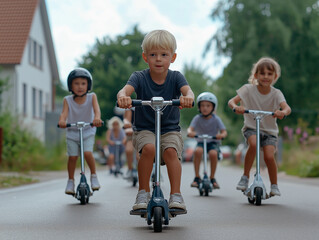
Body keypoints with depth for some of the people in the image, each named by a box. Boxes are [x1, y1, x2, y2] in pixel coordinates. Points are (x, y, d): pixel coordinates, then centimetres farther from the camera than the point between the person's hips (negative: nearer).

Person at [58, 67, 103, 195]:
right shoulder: (67, 100, -8)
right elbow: (64, 112, -23)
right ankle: (70, 181, 13)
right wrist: (62, 120, -47)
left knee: (87, 153, -20)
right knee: (72, 156, -5)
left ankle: (93, 176, 1)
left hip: (88, 132, -1)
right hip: (72, 133, 1)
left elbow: (96, 108, -27)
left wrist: (97, 117, -49)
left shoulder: (91, 97, -9)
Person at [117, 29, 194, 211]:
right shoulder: (140, 77, -6)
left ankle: (176, 195, -18)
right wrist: (123, 97, -51)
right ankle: (143, 193, -15)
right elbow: (126, 89, -26)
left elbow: (187, 89, -24)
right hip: (144, 129, 0)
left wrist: (188, 97, -50)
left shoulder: (175, 77, -4)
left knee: (170, 151, -29)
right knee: (148, 148, -30)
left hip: (170, 130, 1)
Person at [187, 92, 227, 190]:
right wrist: (190, 132, -40)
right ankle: (197, 177, -21)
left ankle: (212, 178, -12)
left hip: (213, 142, -1)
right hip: (201, 142, 1)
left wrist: (221, 135, -35)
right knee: (198, 151, -34)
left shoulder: (216, 119, -4)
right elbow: (190, 128, -15)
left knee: (213, 153, -33)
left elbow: (224, 131, -10)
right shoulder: (197, 118, -2)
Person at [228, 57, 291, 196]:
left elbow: (287, 108, -26)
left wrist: (283, 112, -50)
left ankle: (274, 185, 5)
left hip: (270, 131, 1)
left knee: (269, 156, -19)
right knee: (253, 144, -32)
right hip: (251, 127, -1)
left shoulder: (276, 93, -9)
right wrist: (236, 107, -41)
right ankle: (245, 176, -14)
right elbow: (231, 101, -17)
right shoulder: (248, 89, -9)